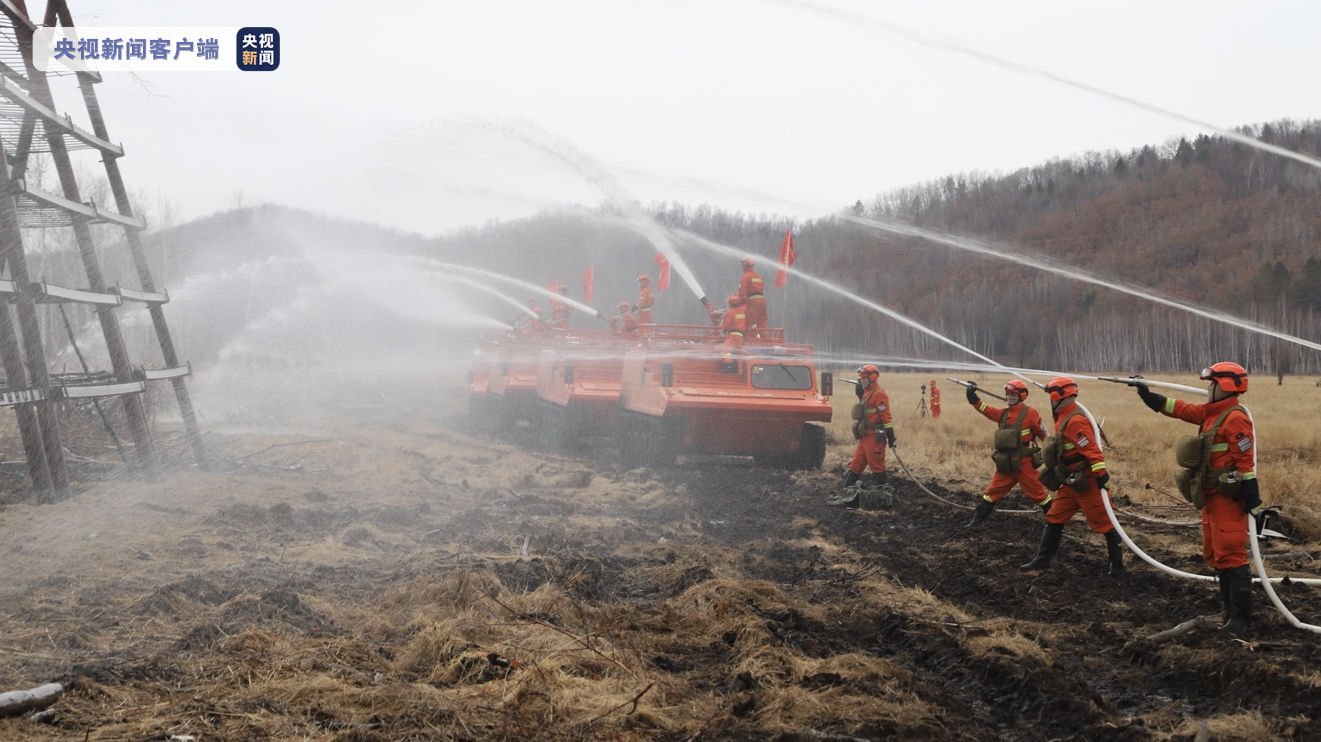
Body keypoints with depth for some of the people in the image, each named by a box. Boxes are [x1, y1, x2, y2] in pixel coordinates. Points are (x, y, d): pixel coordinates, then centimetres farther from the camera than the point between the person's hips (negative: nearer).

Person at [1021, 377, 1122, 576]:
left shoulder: (1075, 421, -21)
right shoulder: (1064, 418, 12)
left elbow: (1091, 449, -27)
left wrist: (1101, 474, -31)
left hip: (1086, 482, -11)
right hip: (1071, 481, 11)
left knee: (1102, 521, 0)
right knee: (1055, 518, 12)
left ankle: (1116, 562, 9)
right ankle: (1042, 560, 19)